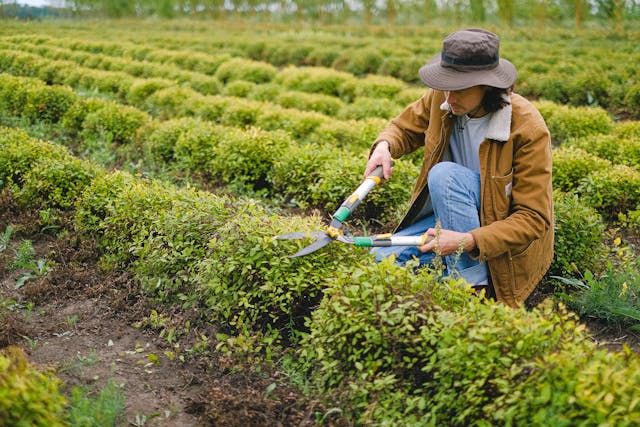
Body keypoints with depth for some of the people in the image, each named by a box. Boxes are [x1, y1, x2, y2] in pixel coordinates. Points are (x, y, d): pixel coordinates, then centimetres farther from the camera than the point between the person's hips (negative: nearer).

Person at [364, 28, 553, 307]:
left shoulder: (528, 129, -24)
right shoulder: (440, 98, -9)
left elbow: (534, 219, -22)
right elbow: (406, 128, 12)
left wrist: (468, 241, -35)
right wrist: (385, 146, -14)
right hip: (450, 219, 5)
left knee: (445, 174, -32)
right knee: (381, 259, -16)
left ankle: (473, 289, -25)